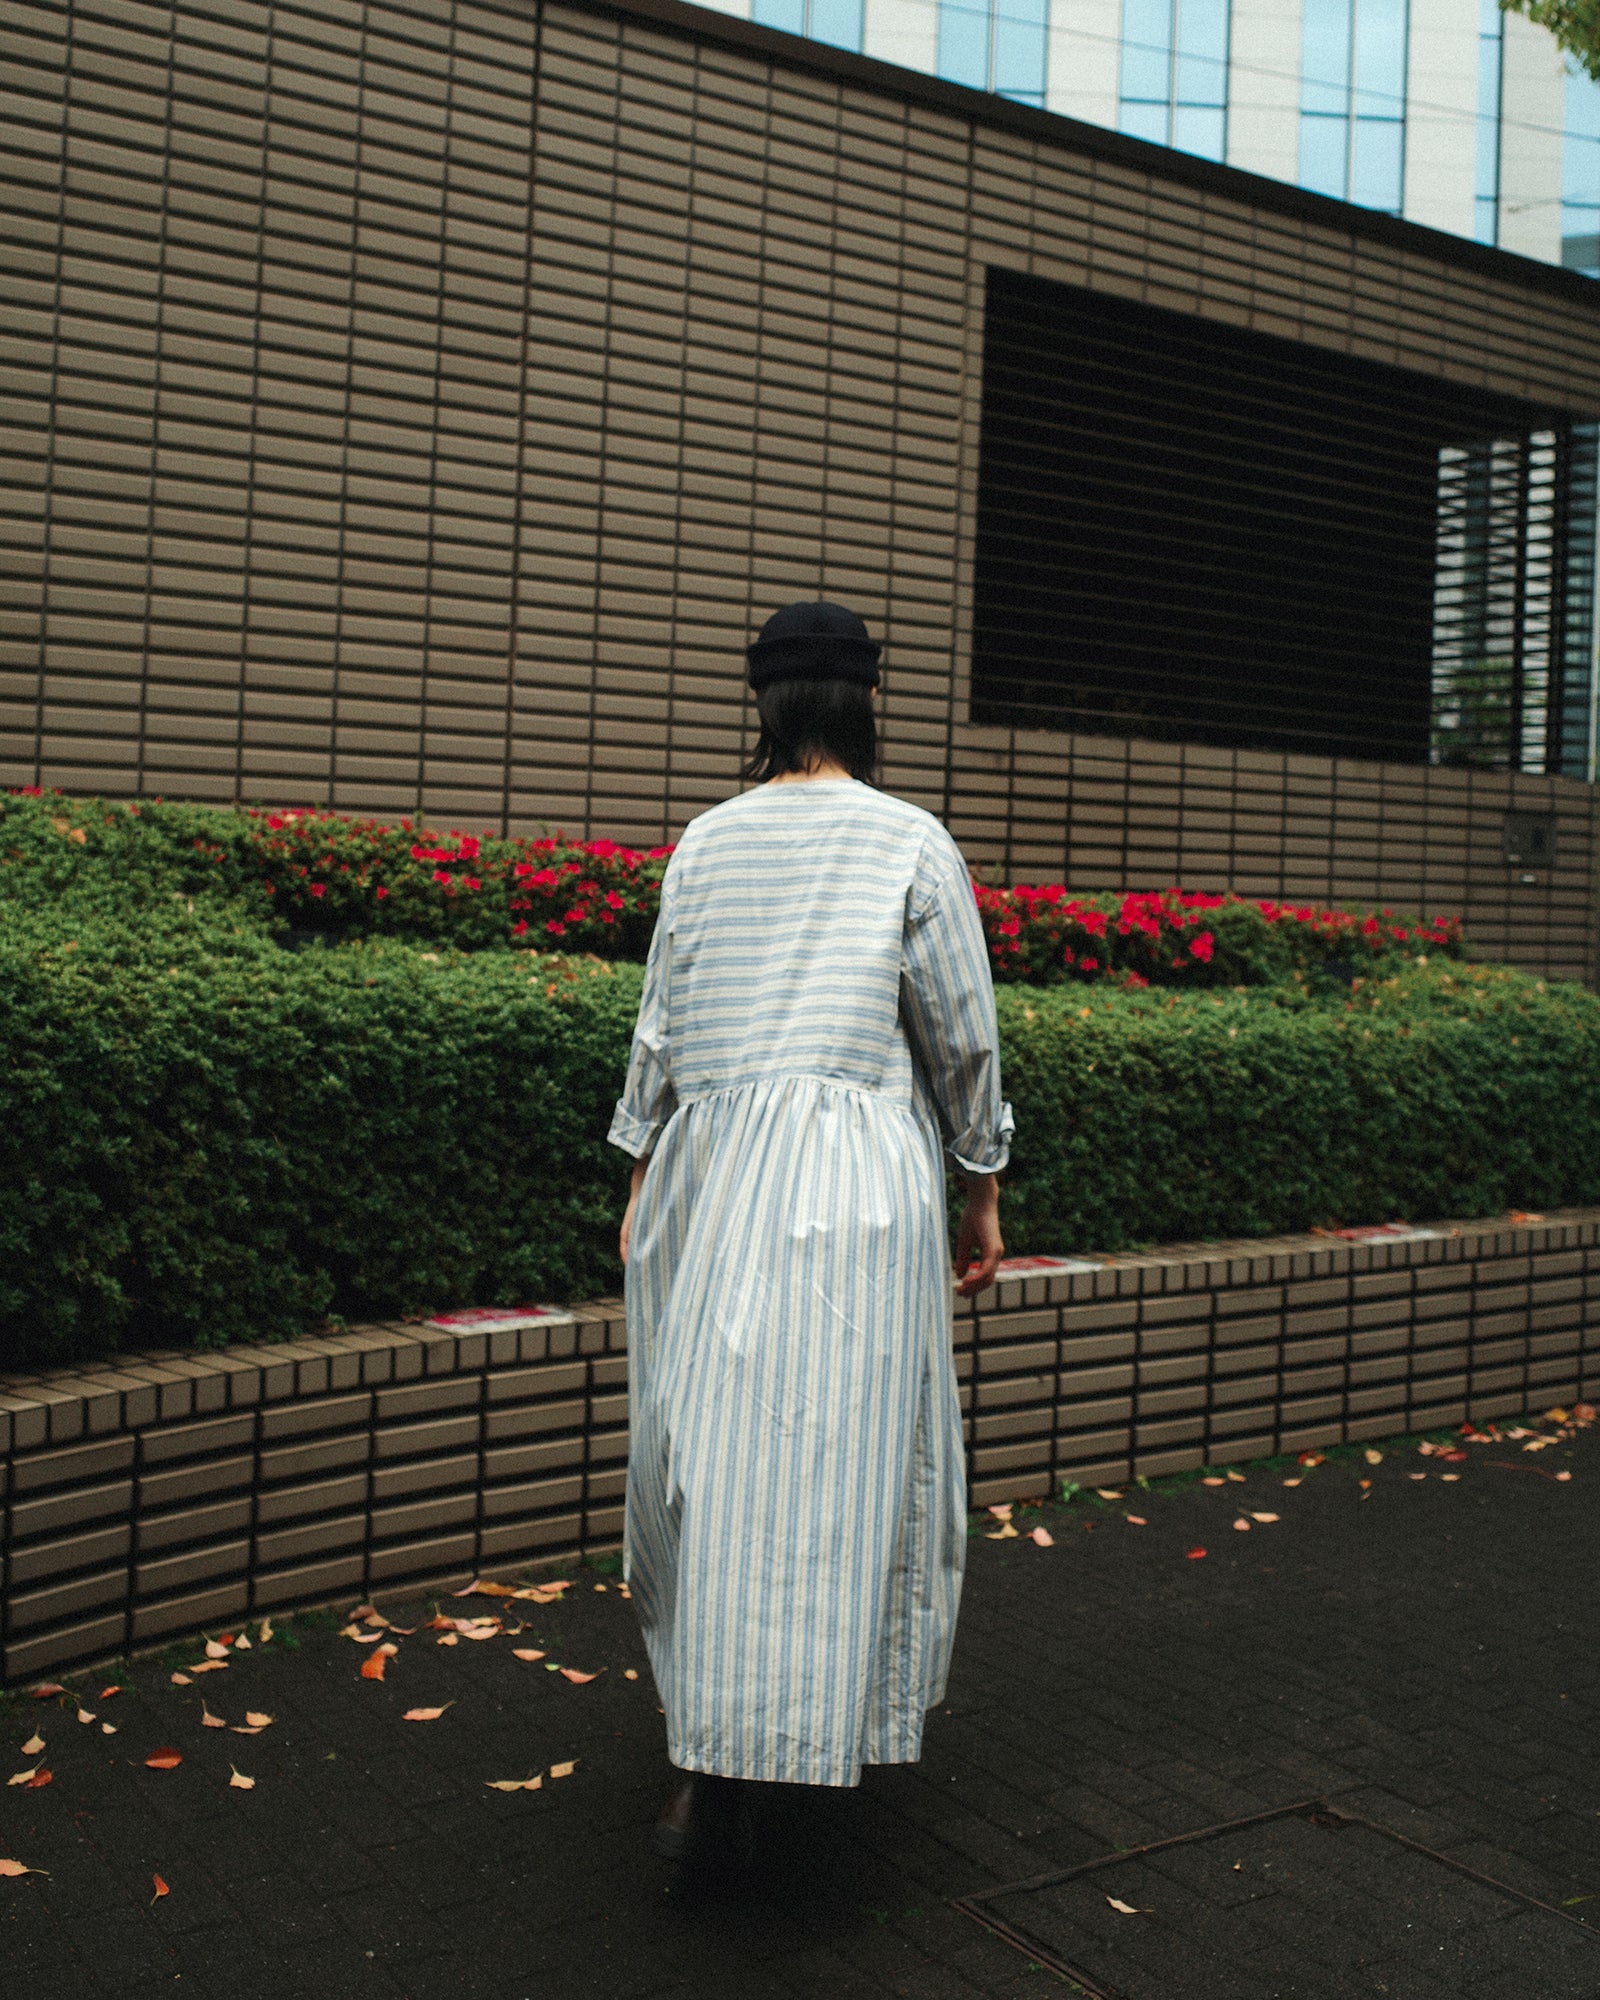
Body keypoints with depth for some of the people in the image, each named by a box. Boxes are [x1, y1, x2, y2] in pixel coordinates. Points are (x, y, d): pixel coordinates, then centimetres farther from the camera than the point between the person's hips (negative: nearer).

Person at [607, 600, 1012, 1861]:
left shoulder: (707, 841, 6)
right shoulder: (912, 843, -3)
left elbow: (663, 1023, 10)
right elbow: (962, 1036, -1)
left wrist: (641, 1181, 19)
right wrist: (983, 1192, 10)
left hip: (715, 1174, 3)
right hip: (862, 1181, -3)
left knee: (717, 1448, 8)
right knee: (855, 1453, 7)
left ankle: (712, 1768, 9)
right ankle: (869, 1712, 23)